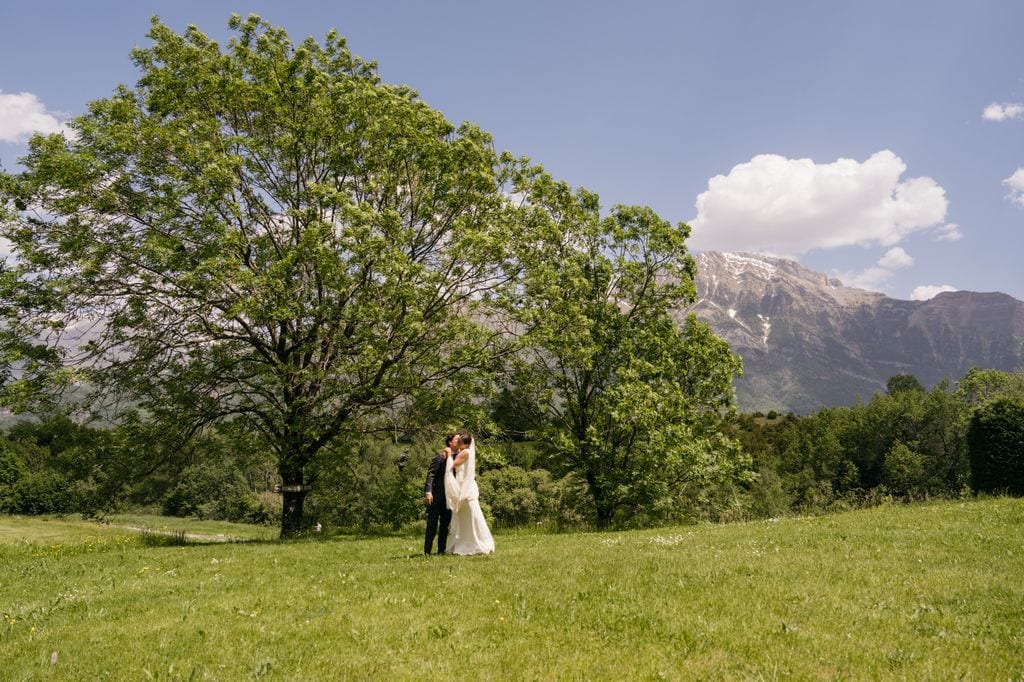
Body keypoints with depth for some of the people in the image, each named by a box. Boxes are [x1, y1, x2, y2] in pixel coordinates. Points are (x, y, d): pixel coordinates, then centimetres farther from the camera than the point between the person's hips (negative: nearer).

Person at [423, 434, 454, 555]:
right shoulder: (440, 456, -10)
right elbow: (431, 473, -14)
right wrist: (428, 491, -22)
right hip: (437, 495, -6)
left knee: (445, 523, 10)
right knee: (432, 523, -2)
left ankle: (441, 549, 17)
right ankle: (427, 550, 3)